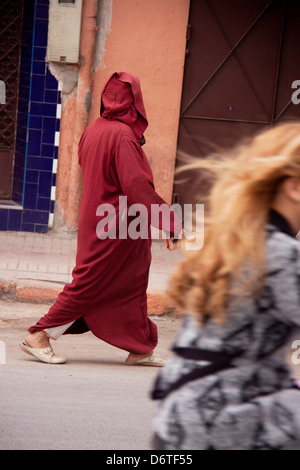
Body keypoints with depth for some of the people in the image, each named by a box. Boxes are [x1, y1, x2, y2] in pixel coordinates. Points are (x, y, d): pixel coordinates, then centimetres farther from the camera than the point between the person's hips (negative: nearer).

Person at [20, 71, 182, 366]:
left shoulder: (93, 130, 5)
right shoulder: (123, 135, -20)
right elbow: (136, 184, -25)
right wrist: (169, 222, -23)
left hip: (97, 218, 9)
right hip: (116, 226, -9)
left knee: (130, 286, 14)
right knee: (89, 285, -1)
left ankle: (140, 349, 19)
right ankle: (39, 336, 3)